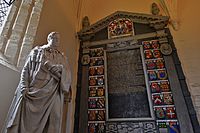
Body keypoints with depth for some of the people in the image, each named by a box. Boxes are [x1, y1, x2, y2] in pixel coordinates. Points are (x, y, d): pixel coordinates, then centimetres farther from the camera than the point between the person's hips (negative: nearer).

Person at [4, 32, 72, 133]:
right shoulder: (37, 51, 14)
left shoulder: (61, 57, 19)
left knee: (52, 122, -4)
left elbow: (67, 74, 7)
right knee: (26, 119, -4)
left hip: (52, 94, 2)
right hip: (33, 90, -1)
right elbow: (26, 69, 5)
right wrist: (25, 87, -8)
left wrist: (59, 69, -14)